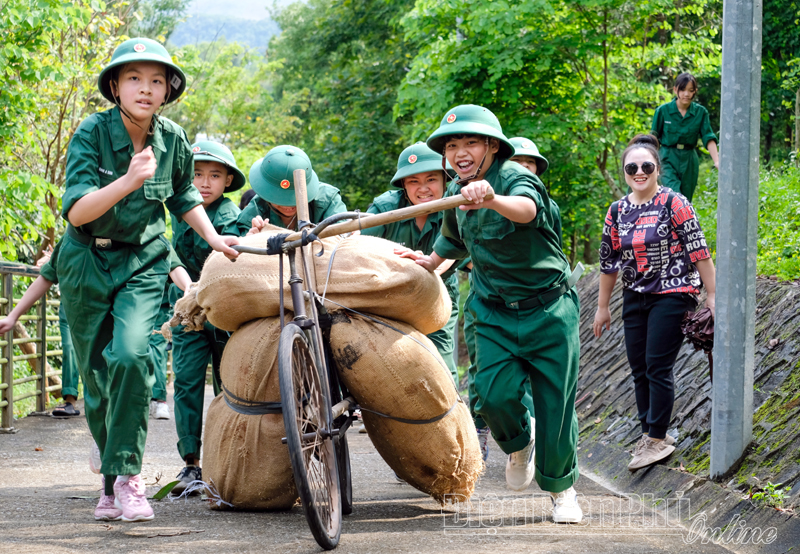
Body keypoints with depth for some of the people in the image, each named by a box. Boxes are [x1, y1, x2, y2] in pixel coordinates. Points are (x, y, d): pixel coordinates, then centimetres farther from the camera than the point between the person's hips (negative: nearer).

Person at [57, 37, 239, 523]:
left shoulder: (172, 140, -5)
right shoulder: (92, 133, -15)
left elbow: (183, 196, 17)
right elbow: (76, 211, -25)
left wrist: (213, 237, 4)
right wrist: (128, 180, -38)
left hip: (143, 263, 1)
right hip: (87, 263, 0)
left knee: (131, 355, -23)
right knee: (96, 373, 4)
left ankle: (126, 473, -17)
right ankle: (111, 478, 21)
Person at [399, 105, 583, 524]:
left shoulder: (516, 178, -19)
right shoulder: (457, 194, 3)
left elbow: (526, 209, -46)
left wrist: (493, 200, -65)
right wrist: (432, 261, 32)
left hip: (548, 309, -4)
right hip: (494, 312, 4)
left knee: (555, 403, 0)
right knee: (494, 395, -15)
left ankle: (562, 489, 23)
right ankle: (519, 442, 19)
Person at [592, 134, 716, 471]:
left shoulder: (674, 203, -10)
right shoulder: (617, 212, 6)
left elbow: (698, 251, -9)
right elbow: (609, 262, 14)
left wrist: (712, 295, -10)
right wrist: (602, 307, 17)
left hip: (672, 296, -6)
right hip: (635, 298, 6)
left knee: (657, 368, -7)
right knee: (639, 370, 7)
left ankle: (657, 440, 2)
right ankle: (651, 433, 19)